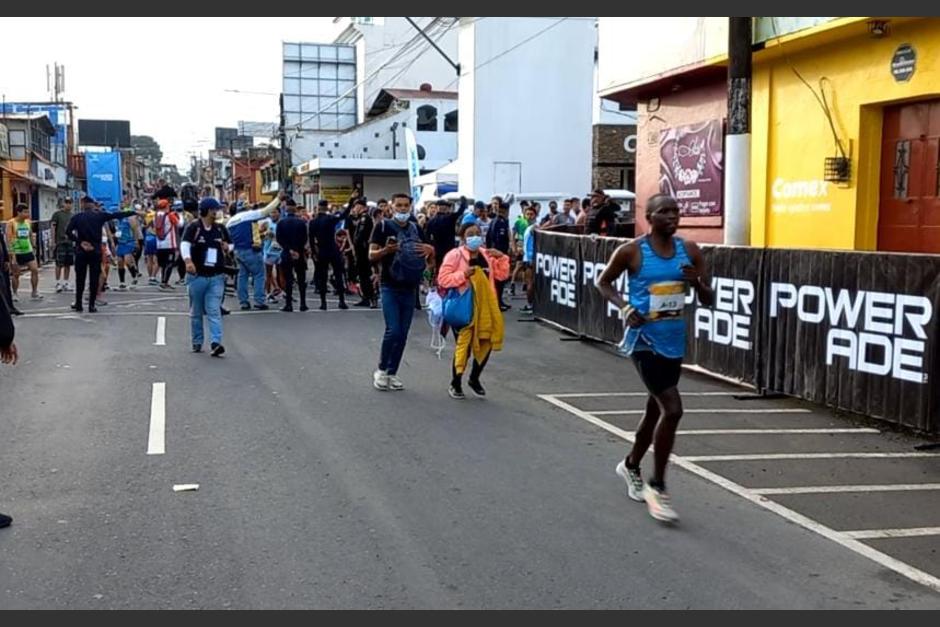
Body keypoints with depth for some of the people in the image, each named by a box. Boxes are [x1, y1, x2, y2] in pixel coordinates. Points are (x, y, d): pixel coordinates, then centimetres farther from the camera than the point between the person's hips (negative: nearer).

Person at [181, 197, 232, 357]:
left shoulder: (220, 229, 9)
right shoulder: (193, 227, -7)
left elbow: (229, 245, 24)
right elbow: (185, 244, -24)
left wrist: (226, 247, 0)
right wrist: (188, 261, -42)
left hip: (216, 277, 2)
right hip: (197, 276, -2)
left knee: (214, 311, -8)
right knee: (196, 312, 10)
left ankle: (215, 343, -15)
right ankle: (197, 343, 22)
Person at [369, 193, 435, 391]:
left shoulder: (416, 229, 11)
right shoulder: (383, 226, -2)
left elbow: (429, 259, 16)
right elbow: (371, 256, -6)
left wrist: (431, 250, -7)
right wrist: (386, 250, -26)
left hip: (410, 289, 5)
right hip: (390, 288, -4)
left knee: (403, 334, 6)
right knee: (393, 331, -12)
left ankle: (392, 373, 17)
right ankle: (381, 370, 7)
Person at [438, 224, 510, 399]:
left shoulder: (487, 255, 9)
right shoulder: (454, 255, -9)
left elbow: (502, 275, 12)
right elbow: (442, 279, -13)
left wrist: (502, 257, -2)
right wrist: (463, 274, -23)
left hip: (485, 307, 6)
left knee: (486, 343, 7)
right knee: (464, 345, -3)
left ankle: (474, 379, 30)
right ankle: (455, 384, 16)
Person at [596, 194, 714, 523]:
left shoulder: (689, 250, 2)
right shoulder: (631, 251, -10)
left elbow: (709, 301, 5)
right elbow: (603, 282, 5)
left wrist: (697, 282, -17)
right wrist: (625, 307, -12)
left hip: (674, 341, 6)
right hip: (645, 340, -6)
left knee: (656, 408, 19)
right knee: (672, 409, -17)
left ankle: (630, 466, 44)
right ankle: (657, 487, -2)